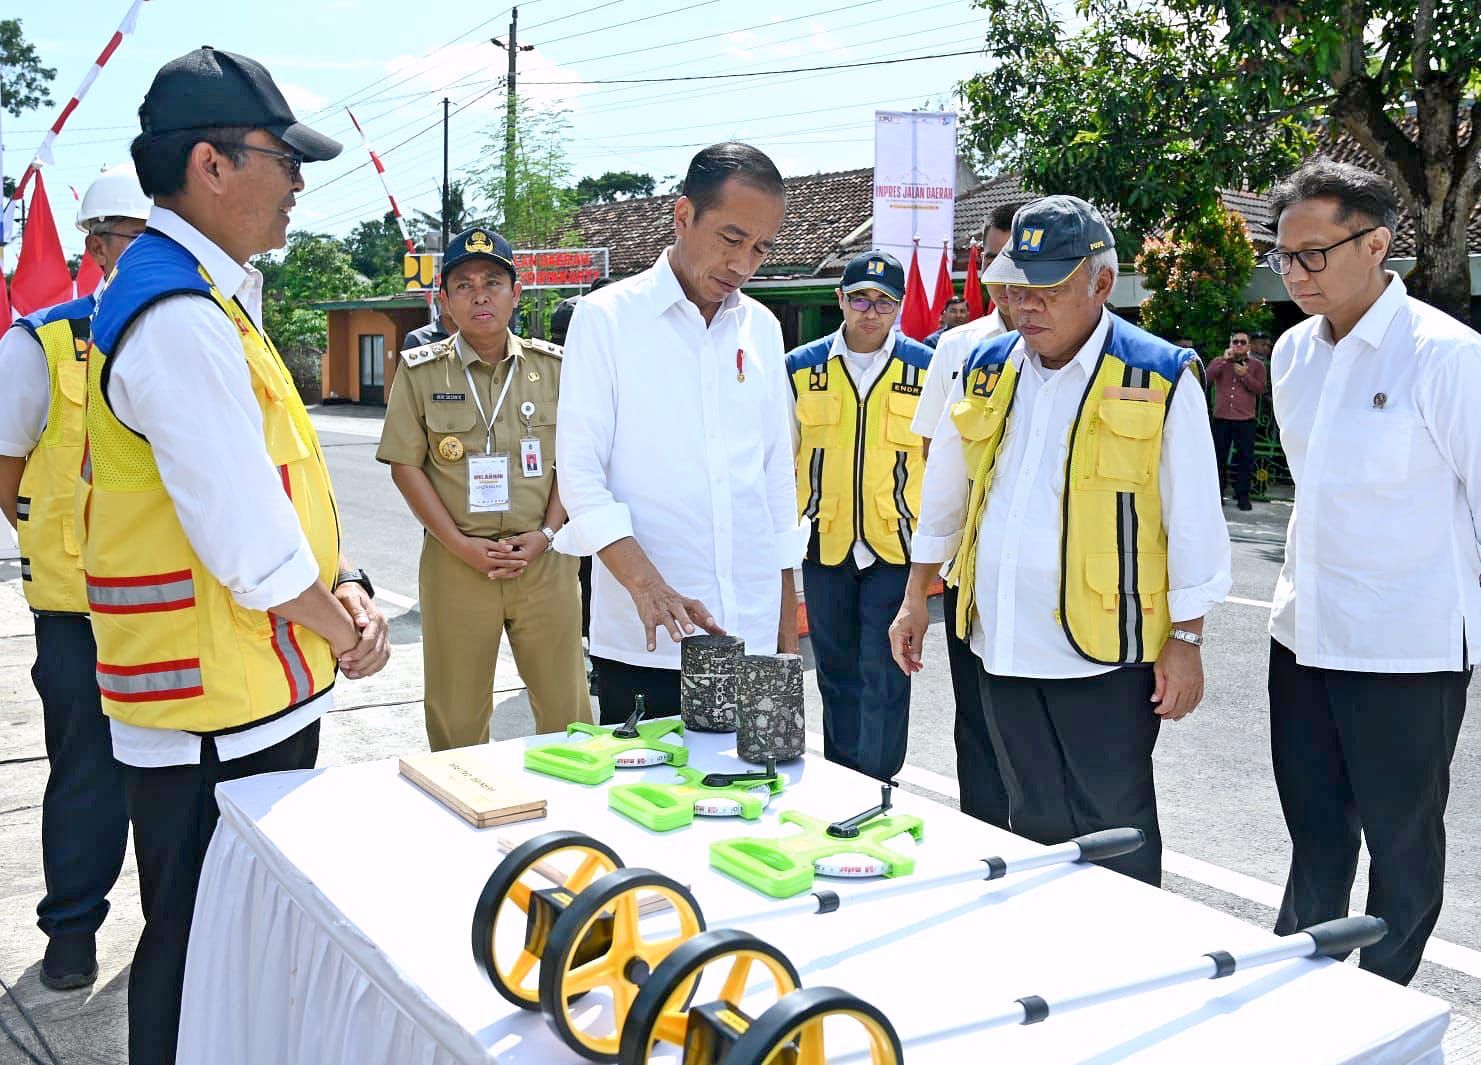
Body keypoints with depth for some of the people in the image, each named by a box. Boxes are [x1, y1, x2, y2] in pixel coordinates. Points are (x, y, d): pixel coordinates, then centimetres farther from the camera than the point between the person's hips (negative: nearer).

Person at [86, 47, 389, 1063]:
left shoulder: (212, 300, 12)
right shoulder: (179, 318, -21)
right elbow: (246, 540, -23)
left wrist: (343, 587, 1)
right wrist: (345, 632, -7)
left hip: (256, 697, 10)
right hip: (216, 713, -10)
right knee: (202, 956, 6)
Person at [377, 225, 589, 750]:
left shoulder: (552, 366, 6)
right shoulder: (421, 371, 2)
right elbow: (405, 466, 0)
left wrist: (545, 534, -6)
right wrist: (461, 544, -10)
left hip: (543, 560, 1)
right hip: (455, 563, -1)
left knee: (565, 710, 7)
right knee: (456, 718, 8)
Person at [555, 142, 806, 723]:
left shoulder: (761, 328, 10)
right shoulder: (607, 317, -4)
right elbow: (580, 475, -9)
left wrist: (787, 609, 12)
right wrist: (646, 585, -22)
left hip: (753, 632, 4)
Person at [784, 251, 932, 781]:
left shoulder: (926, 368, 0)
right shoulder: (802, 367, 3)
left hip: (896, 544, -2)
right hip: (824, 544, 3)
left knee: (884, 676, -2)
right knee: (836, 672, 14)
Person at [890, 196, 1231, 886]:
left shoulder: (1160, 380, -7)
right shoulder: (985, 370, 8)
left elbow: (1193, 522, -4)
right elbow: (943, 494, 18)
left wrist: (1185, 641, -6)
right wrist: (916, 598, 18)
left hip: (1105, 649, -5)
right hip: (1003, 645, 5)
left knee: (1113, 834, 4)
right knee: (1033, 828, 17)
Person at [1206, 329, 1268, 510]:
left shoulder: (1257, 365, 7)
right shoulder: (1219, 362, 11)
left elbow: (1260, 389, -3)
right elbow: (1207, 378, -7)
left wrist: (1245, 375, -13)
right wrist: (1224, 359, -12)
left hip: (1245, 420, -1)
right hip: (1221, 418, 1)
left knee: (1245, 458, 0)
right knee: (1219, 457, 6)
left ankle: (1242, 496, 6)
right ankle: (1217, 493, 14)